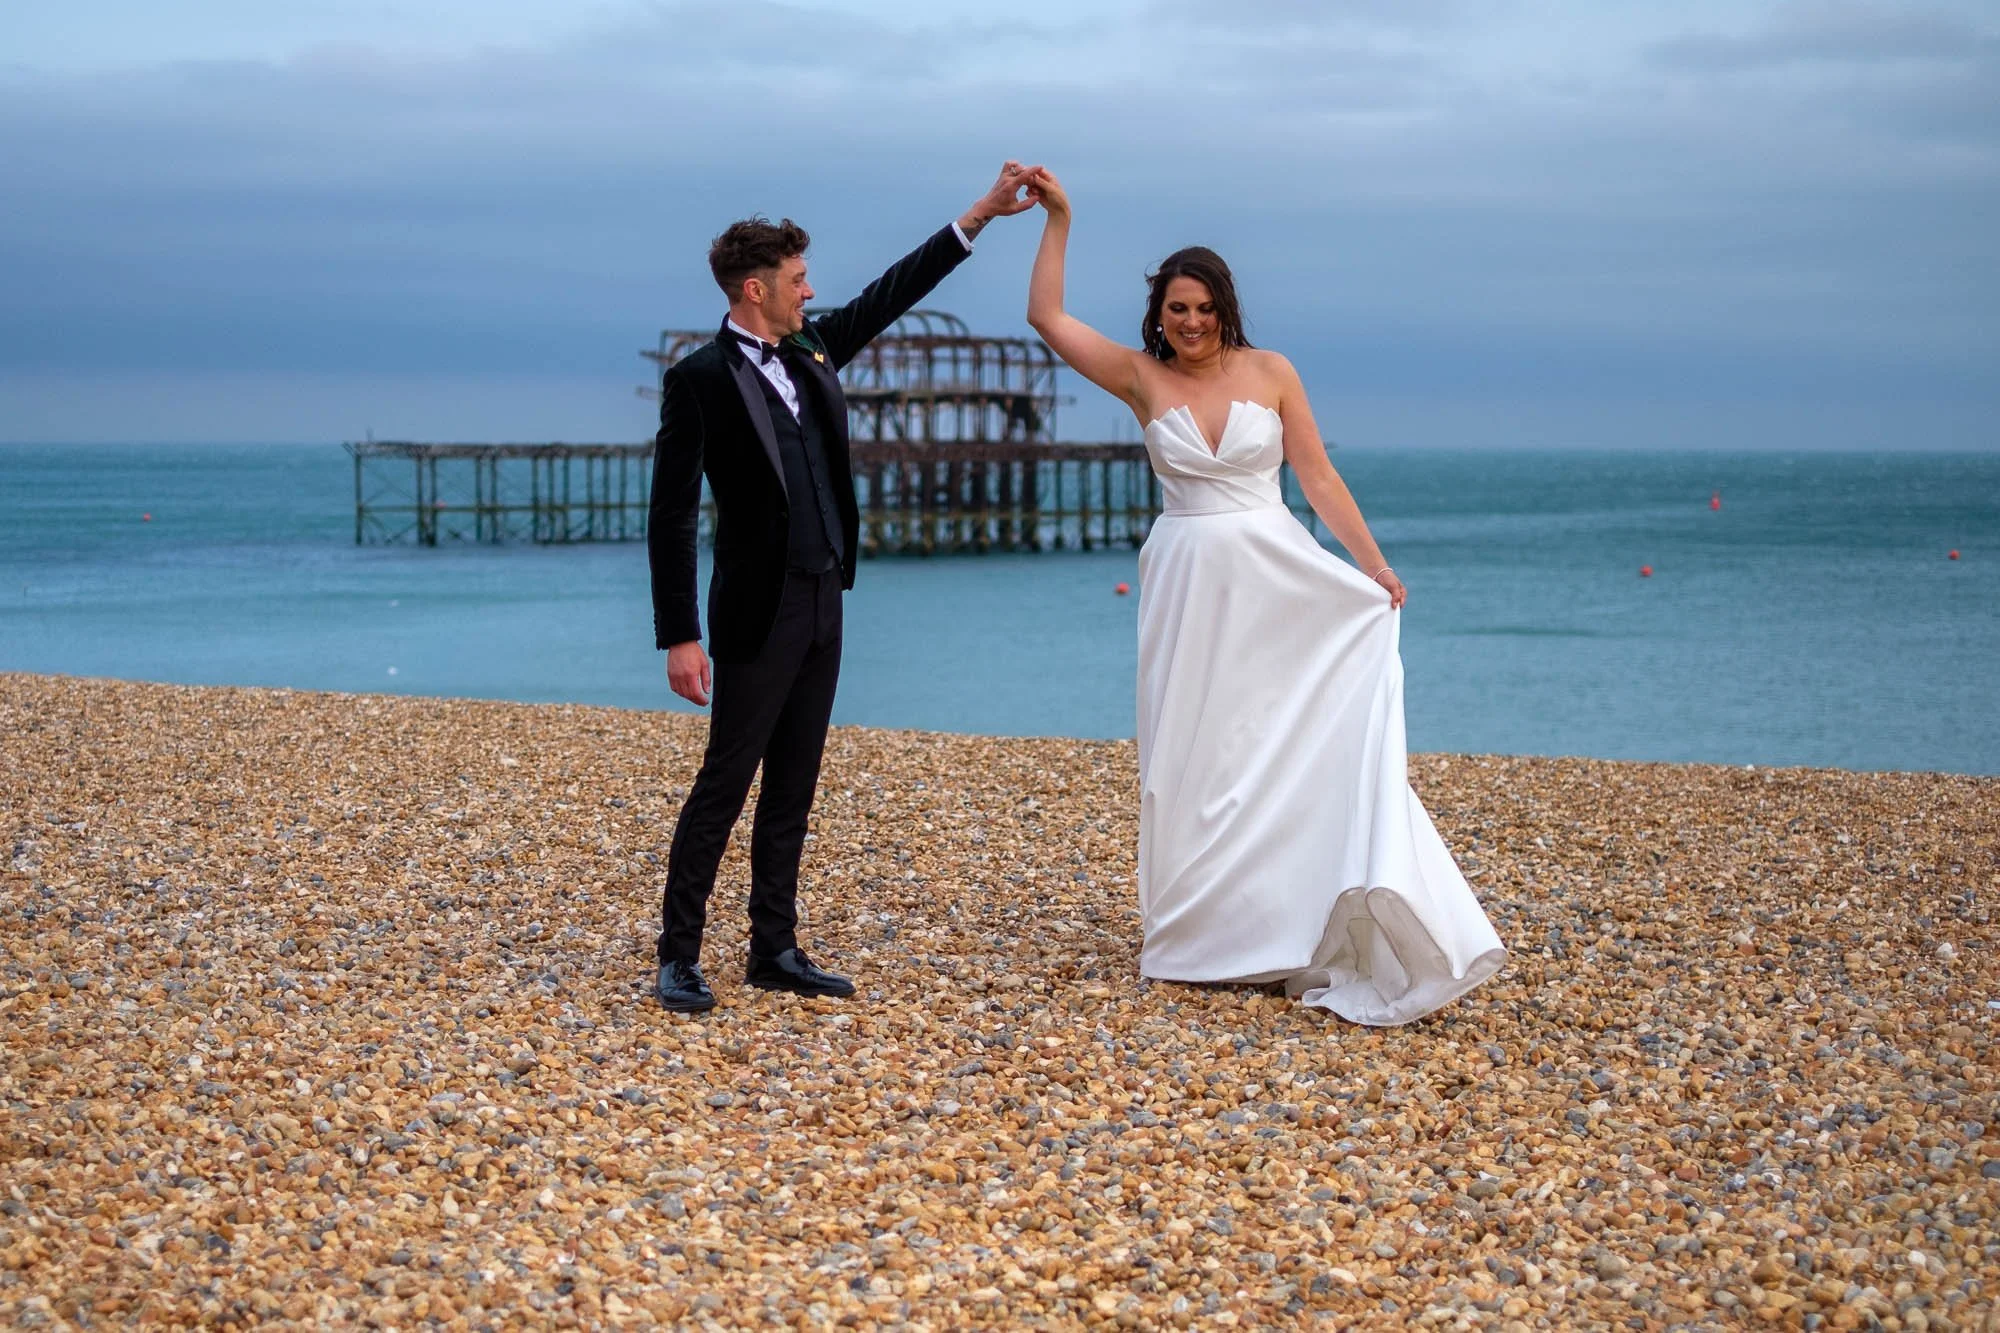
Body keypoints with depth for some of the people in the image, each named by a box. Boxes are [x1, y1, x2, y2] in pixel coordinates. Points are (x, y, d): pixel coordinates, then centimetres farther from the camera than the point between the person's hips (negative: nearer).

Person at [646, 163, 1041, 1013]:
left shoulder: (813, 353, 8)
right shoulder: (699, 379, -12)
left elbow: (890, 294, 18)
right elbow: (671, 517, -13)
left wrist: (981, 214, 15)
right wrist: (679, 637, -17)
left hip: (822, 608, 7)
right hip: (757, 615, -7)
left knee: (792, 789, 10)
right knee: (724, 783, -4)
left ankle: (774, 949, 17)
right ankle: (678, 956, 4)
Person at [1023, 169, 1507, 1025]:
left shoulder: (1270, 372, 0)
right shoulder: (1141, 379, 1)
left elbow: (1318, 477, 0)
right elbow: (1046, 316, -1)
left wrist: (1374, 566, -5)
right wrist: (1058, 220, -4)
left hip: (1279, 580, -1)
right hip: (1189, 586, 1)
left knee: (1303, 740, -3)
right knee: (1192, 754, 5)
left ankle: (1307, 929, 2)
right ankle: (1204, 931, 16)